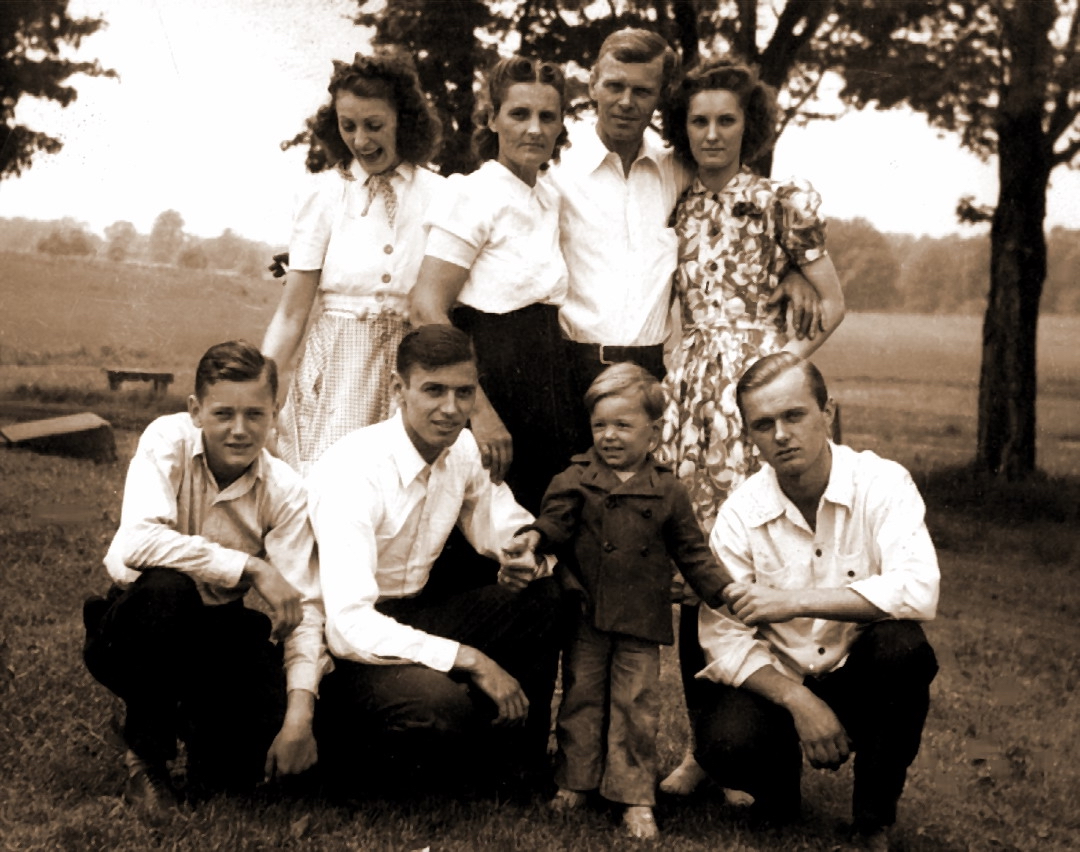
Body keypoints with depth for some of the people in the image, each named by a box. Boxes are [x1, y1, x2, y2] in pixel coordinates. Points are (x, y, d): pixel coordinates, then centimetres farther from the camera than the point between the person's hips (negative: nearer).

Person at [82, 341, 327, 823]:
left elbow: (304, 604, -17)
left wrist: (300, 712, -28)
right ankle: (145, 752, -13)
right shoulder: (168, 440, -19)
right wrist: (251, 567, -35)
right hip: (141, 625, -2)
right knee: (165, 586, -38)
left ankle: (191, 714, 18)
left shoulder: (284, 489, -12)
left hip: (217, 629, 2)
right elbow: (138, 542, -35)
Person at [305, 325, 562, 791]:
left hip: (413, 617, 8)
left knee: (541, 595, -8)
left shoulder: (461, 448, -2)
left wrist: (528, 556, -13)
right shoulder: (354, 472, -25)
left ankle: (519, 762, 4)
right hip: (345, 648, -8)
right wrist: (470, 659, -35)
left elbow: (506, 528, 13)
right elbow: (350, 623, -33)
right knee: (441, 703, -35)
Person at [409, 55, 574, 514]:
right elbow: (428, 308, -18)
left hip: (543, 390, 7)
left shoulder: (550, 197, 11)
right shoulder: (474, 195, -11)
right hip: (491, 384, -7)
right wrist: (479, 411, -23)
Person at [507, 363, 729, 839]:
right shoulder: (576, 481, 0)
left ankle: (635, 797, 10)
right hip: (586, 617, 0)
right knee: (582, 697, 10)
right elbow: (556, 519, -7)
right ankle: (575, 781, 24)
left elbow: (691, 551, 7)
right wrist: (535, 536, -29)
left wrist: (724, 592, 1)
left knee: (636, 706, 3)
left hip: (640, 622, 0)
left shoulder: (667, 492, 2)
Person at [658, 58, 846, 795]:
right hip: (690, 388, 4)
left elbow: (833, 302, 4)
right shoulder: (679, 207, 15)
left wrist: (787, 360, -4)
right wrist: (684, 364, 9)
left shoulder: (781, 203, 2)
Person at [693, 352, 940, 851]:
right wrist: (801, 703, -26)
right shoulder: (740, 514, -9)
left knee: (902, 644, -33)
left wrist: (794, 601, -32)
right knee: (723, 745, -29)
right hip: (773, 679, 0)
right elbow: (723, 638, -12)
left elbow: (918, 590, -30)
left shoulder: (880, 483, -14)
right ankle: (777, 788, 11)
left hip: (861, 677, 0)